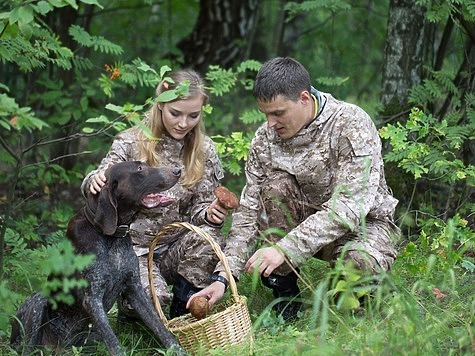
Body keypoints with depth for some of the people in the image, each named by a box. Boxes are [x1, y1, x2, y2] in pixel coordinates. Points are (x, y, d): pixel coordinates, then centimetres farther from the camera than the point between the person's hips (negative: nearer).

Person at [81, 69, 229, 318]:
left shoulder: (204, 150, 1)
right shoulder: (130, 143, -8)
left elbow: (199, 206, 4)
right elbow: (104, 181, -12)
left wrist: (209, 214, -21)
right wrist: (94, 180, -38)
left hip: (175, 248, 3)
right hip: (133, 249, -3)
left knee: (209, 237, -29)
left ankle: (182, 315, -9)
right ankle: (130, 308, 9)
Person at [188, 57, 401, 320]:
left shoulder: (351, 124, -24)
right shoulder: (264, 140, -9)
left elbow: (349, 205, -32)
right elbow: (249, 212, -9)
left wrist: (284, 249, -39)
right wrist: (223, 276, -21)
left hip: (363, 222, -4)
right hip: (307, 220, 4)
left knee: (361, 262, -38)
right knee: (275, 186, -25)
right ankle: (284, 295, -13)